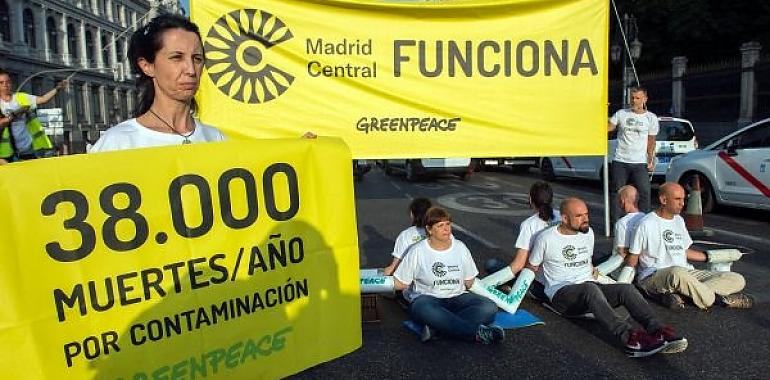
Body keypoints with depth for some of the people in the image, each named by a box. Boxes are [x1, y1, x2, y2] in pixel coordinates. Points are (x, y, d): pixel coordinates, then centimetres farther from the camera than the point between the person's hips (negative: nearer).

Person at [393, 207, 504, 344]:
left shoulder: (460, 247, 7)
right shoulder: (418, 251, -2)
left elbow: (469, 282, 13)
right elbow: (399, 284, -2)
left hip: (457, 298, 4)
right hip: (428, 299, -3)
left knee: (489, 307, -25)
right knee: (424, 309, -40)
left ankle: (435, 327, -33)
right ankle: (476, 332, -33)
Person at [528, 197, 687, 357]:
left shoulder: (588, 232, 15)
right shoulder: (546, 238, -4)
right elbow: (532, 268, 6)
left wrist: (591, 273, 16)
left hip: (590, 287, 6)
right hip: (561, 293, -6)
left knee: (627, 288, -22)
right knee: (590, 288, -39)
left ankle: (657, 329, -40)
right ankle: (630, 337, -53)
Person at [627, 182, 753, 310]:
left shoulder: (679, 220, 21)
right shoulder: (647, 224, -4)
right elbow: (633, 258, -3)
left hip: (687, 273, 9)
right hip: (654, 275, -8)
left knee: (737, 280, -8)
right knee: (678, 272, -43)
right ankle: (715, 299, -18)